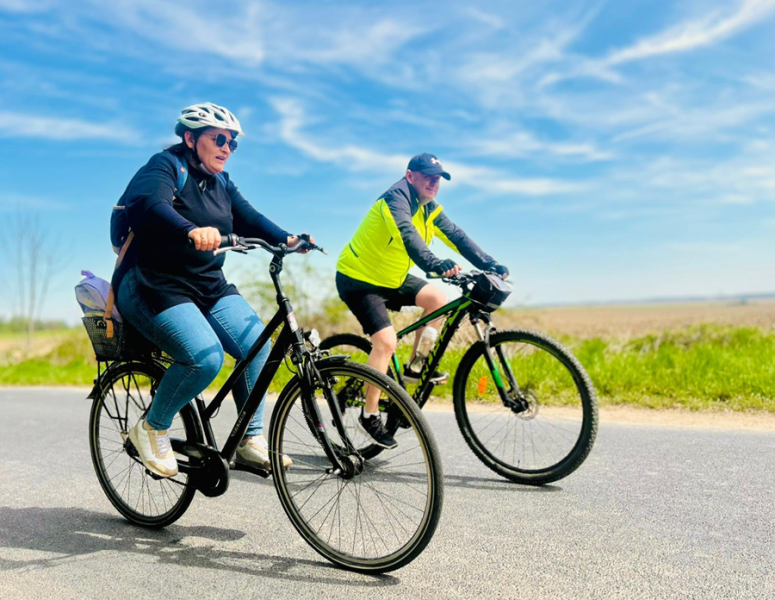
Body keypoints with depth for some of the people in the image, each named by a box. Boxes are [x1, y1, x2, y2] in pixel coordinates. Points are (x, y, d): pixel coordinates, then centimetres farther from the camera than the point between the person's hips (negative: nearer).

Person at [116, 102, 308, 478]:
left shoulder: (221, 183, 16)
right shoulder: (165, 166, -7)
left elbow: (249, 220, 6)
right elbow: (147, 205, -28)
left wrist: (286, 240, -14)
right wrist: (191, 231, -48)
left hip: (209, 287, 7)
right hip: (154, 285, -7)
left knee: (258, 344, -13)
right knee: (205, 356, -27)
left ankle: (251, 439, 0)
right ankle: (152, 428, -1)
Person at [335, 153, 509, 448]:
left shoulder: (430, 208, 4)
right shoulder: (396, 197, -21)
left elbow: (457, 237, -6)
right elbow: (407, 235, -40)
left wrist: (491, 265, -18)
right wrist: (435, 264, -56)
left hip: (392, 278, 8)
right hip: (358, 279, -8)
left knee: (437, 299, -5)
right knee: (386, 341, -18)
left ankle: (415, 366, 8)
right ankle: (370, 414, -5)